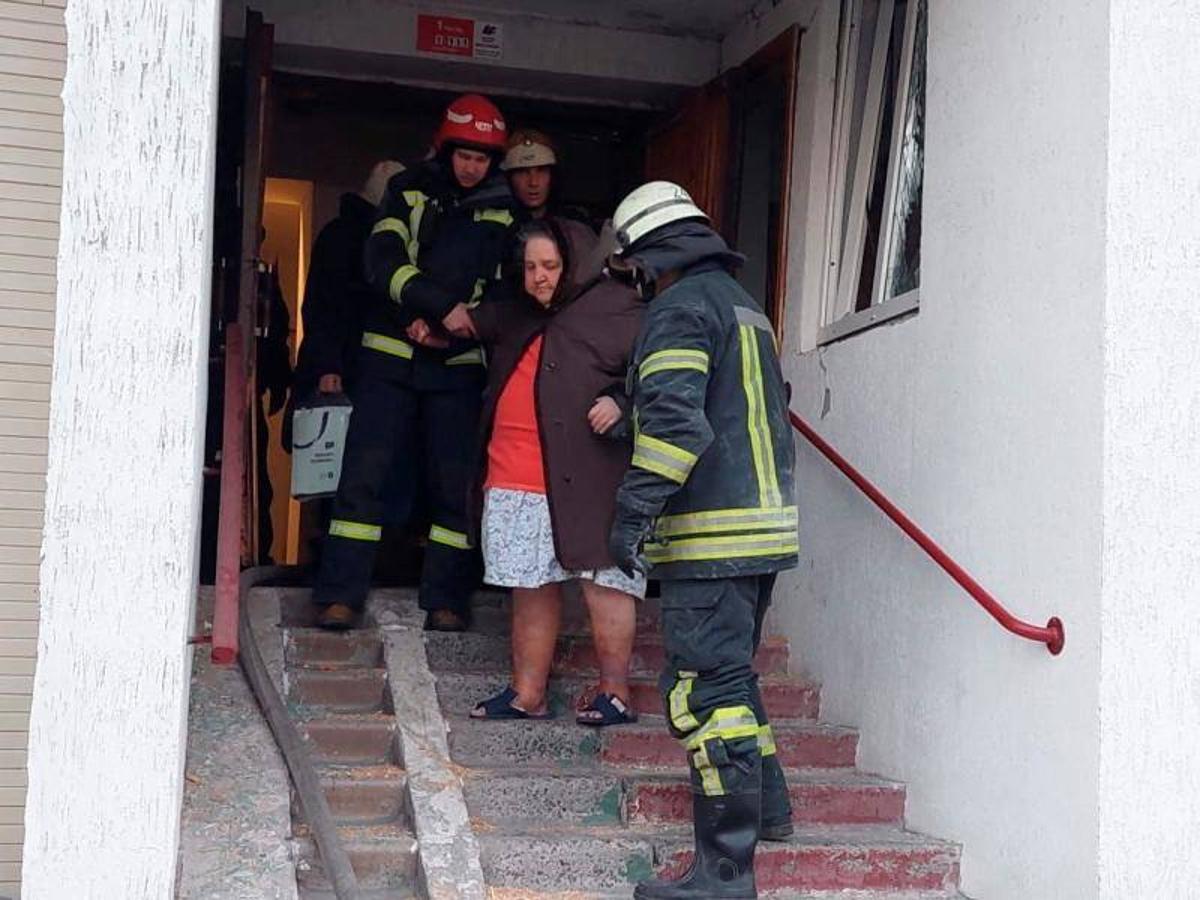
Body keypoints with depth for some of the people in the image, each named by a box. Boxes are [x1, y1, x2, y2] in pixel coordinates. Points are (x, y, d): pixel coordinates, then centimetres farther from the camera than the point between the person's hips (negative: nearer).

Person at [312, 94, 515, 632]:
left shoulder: (502, 209, 7)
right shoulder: (410, 192, 3)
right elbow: (384, 263, -10)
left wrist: (474, 323, -7)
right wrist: (441, 306, -23)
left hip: (458, 364, 1)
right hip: (391, 355, -1)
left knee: (455, 481, 1)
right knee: (365, 471, -4)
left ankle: (445, 598, 9)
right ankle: (341, 594, 0)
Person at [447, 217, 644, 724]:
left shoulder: (615, 311, -2)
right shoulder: (518, 316, 21)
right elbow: (473, 324, 41)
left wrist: (622, 404, -18)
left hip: (582, 478, -7)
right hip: (512, 481, 7)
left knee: (601, 581, -4)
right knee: (530, 587, 11)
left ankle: (615, 693, 5)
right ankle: (527, 695, 17)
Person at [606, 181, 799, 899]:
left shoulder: (679, 307, -10)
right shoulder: (745, 305, 21)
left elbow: (673, 417, -23)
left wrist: (635, 511, -23)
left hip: (712, 536, -10)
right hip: (767, 522, 10)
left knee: (706, 691, -8)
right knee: (730, 671, 24)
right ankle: (766, 805, 39)